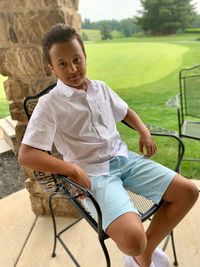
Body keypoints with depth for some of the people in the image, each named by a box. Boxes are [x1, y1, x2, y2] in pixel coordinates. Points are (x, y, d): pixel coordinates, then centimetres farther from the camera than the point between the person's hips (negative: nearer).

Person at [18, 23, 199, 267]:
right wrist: (73, 169, -20)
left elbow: (125, 112, 25)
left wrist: (144, 131, 7)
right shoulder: (49, 104, -9)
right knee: (132, 239, -28)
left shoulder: (101, 88, 9)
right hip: (92, 173, -6)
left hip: (123, 158, 7)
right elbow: (25, 156, -14)